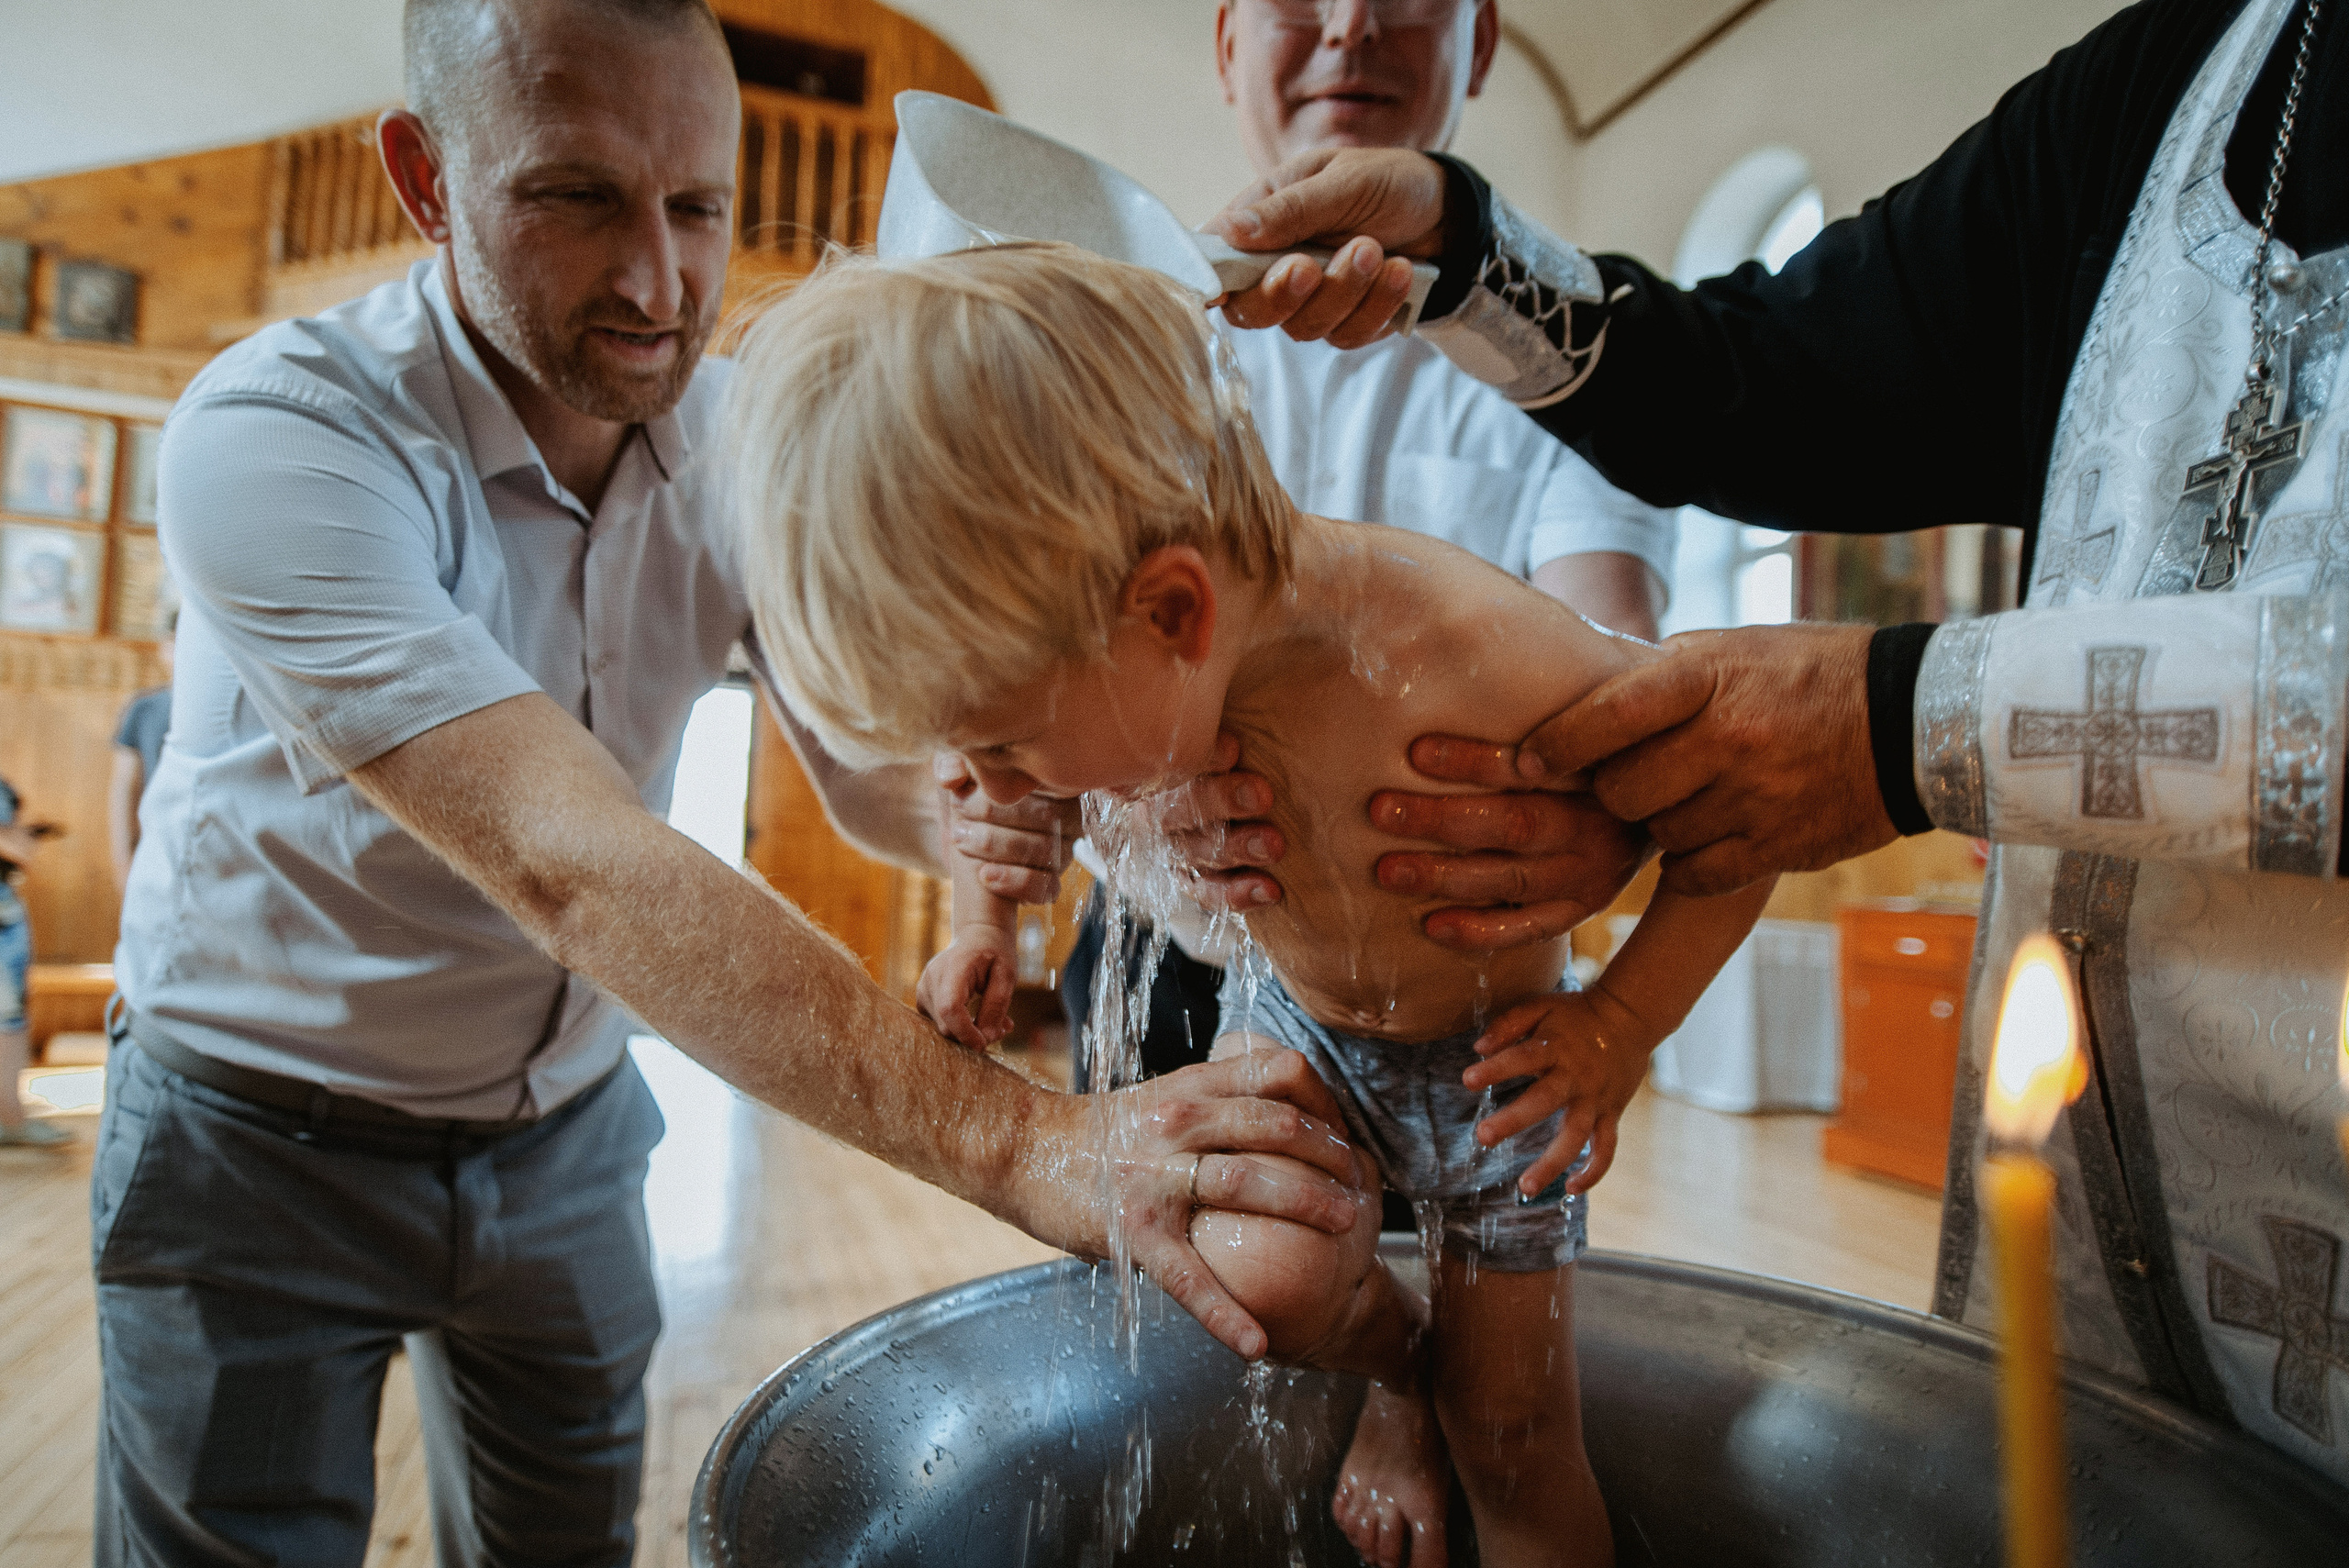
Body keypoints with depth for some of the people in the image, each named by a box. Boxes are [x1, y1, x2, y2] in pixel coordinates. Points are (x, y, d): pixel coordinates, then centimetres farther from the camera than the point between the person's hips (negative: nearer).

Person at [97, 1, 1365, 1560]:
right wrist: (1026, 1143, -48)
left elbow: (869, 771, -13)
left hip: (564, 1119, 4)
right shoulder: (281, 434, -28)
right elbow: (570, 861, -40)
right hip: (267, 1132, -3)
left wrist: (1009, 785, -38)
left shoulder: (738, 440, -10)